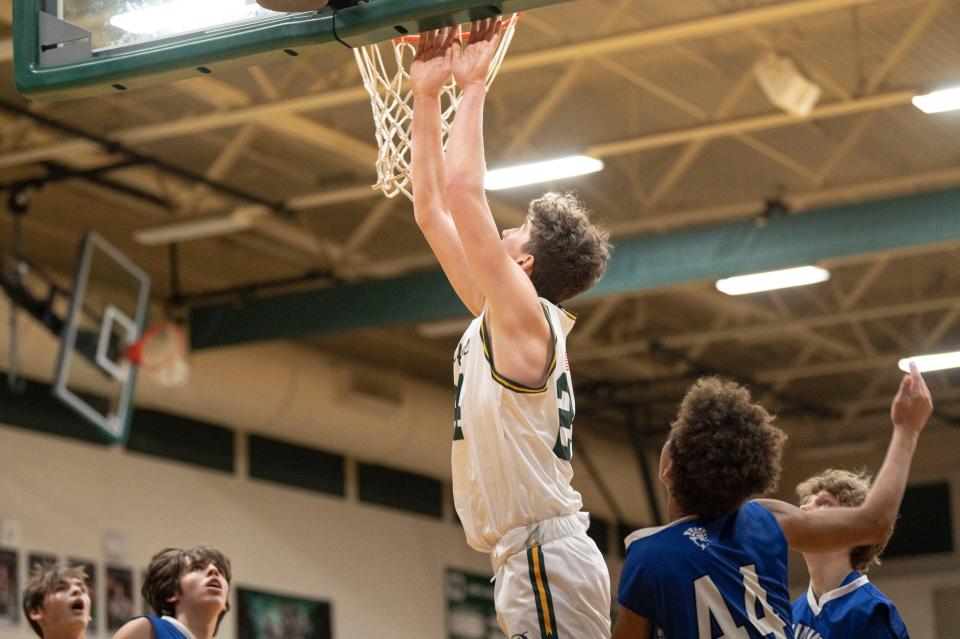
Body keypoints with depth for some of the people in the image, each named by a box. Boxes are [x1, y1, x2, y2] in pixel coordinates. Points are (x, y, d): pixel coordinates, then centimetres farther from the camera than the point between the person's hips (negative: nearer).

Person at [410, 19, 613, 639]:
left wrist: (474, 87, -5)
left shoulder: (525, 316, -7)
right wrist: (428, 95, 18)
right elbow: (433, 210, 19)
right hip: (530, 558, 10)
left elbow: (462, 190, -14)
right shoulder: (498, 319, 17)